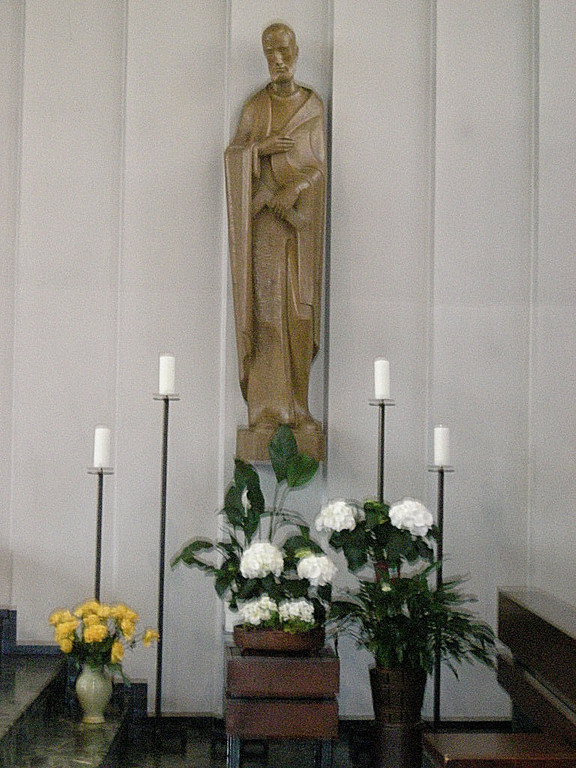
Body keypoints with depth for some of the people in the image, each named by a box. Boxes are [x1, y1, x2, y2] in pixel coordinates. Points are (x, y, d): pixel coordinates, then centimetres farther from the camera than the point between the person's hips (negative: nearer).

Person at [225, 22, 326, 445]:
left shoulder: (314, 105, 9)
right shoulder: (255, 106, 9)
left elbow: (319, 165, 4)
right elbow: (234, 154, 6)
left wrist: (294, 188, -13)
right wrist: (260, 147, -12)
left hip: (303, 220, 1)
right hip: (265, 218, -1)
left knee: (301, 310, -3)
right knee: (266, 304, -7)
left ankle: (297, 406, 2)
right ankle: (267, 407, -5)